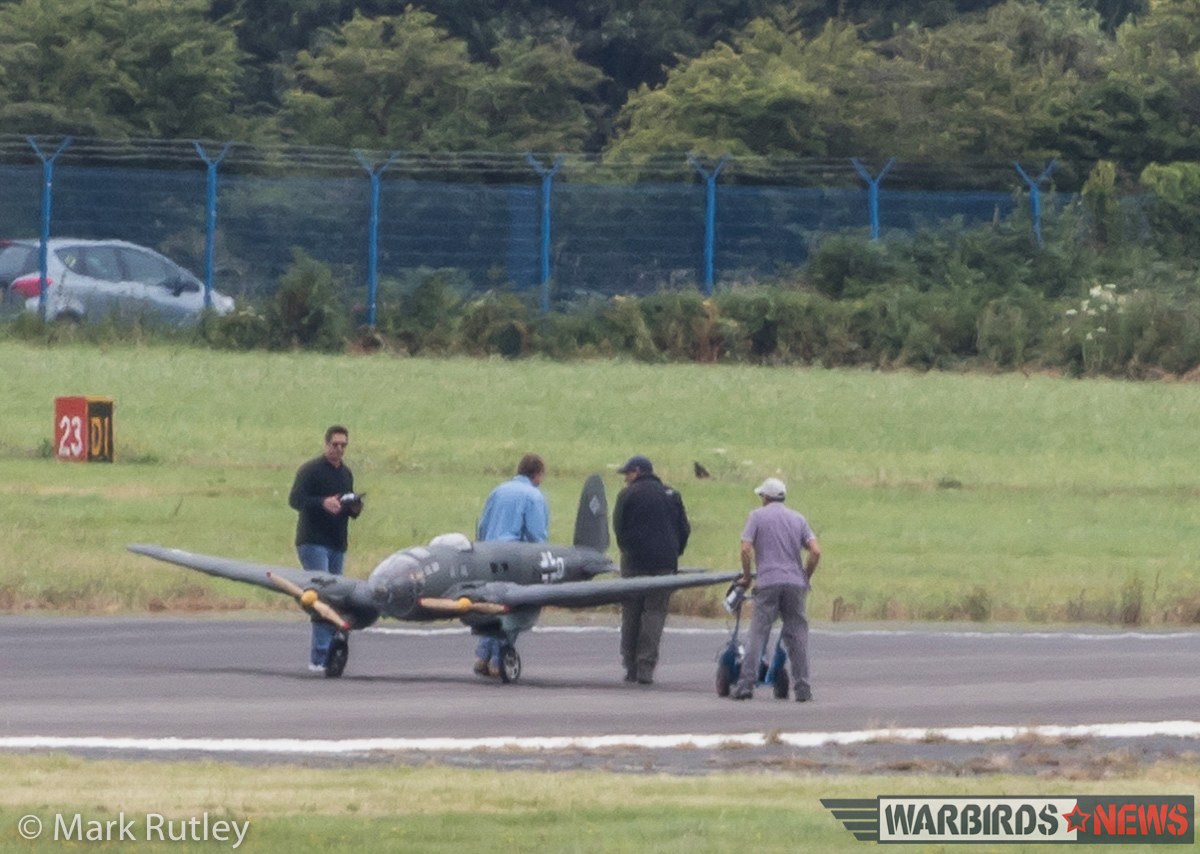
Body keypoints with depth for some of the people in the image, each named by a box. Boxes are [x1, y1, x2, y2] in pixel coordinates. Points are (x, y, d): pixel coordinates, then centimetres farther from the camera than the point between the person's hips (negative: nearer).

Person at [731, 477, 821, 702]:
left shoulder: (758, 516, 4)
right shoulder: (798, 519, 12)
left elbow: (746, 550, -5)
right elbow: (815, 551, 2)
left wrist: (746, 577, 8)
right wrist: (806, 578, 15)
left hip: (768, 582, -2)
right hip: (795, 583, 2)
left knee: (757, 634, -1)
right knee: (797, 635, 6)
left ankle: (746, 685, -7)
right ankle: (802, 688, 4)